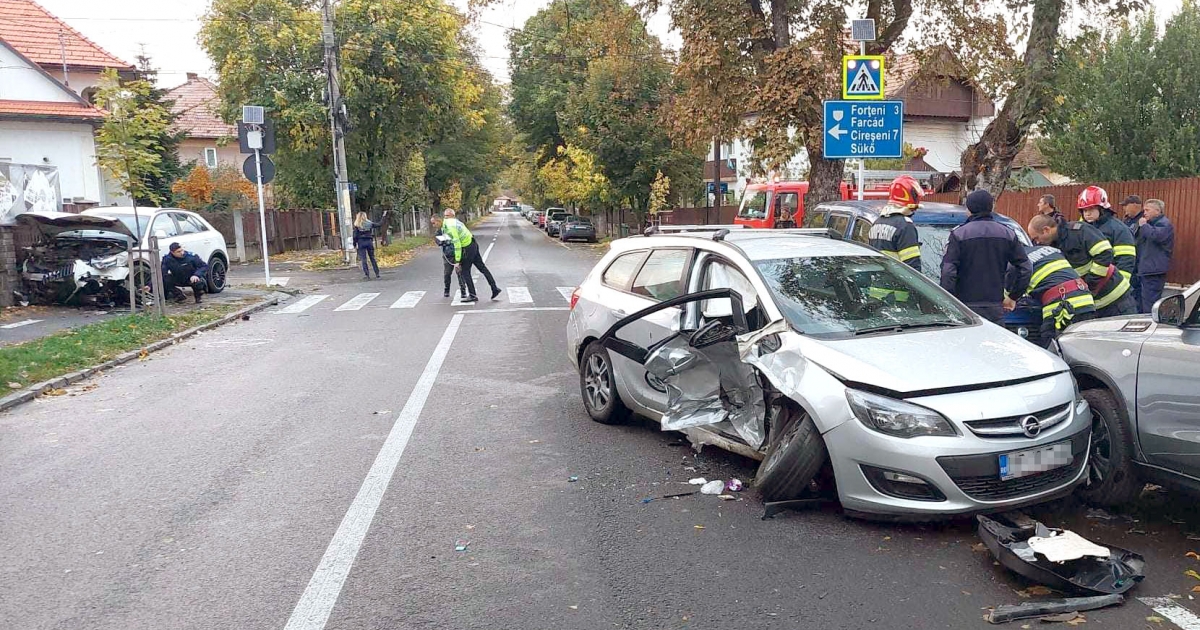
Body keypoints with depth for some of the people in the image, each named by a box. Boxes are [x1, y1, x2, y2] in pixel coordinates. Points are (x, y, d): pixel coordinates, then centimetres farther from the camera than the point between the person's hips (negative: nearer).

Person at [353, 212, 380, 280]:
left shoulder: (357, 225, -3)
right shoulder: (370, 223, 2)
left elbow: (355, 235, -5)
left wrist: (355, 244, 2)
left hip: (361, 243, -2)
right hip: (369, 241, 2)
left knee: (363, 259, 2)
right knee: (372, 258, 8)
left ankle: (367, 275, -4)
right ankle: (377, 274, 7)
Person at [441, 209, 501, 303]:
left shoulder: (451, 227, -20)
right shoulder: (455, 221, 8)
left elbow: (457, 245, -24)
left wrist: (457, 261, -22)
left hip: (467, 248, -9)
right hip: (473, 244, 9)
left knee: (465, 272, 2)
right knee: (482, 267, 14)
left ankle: (472, 295, 4)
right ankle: (495, 288, 20)